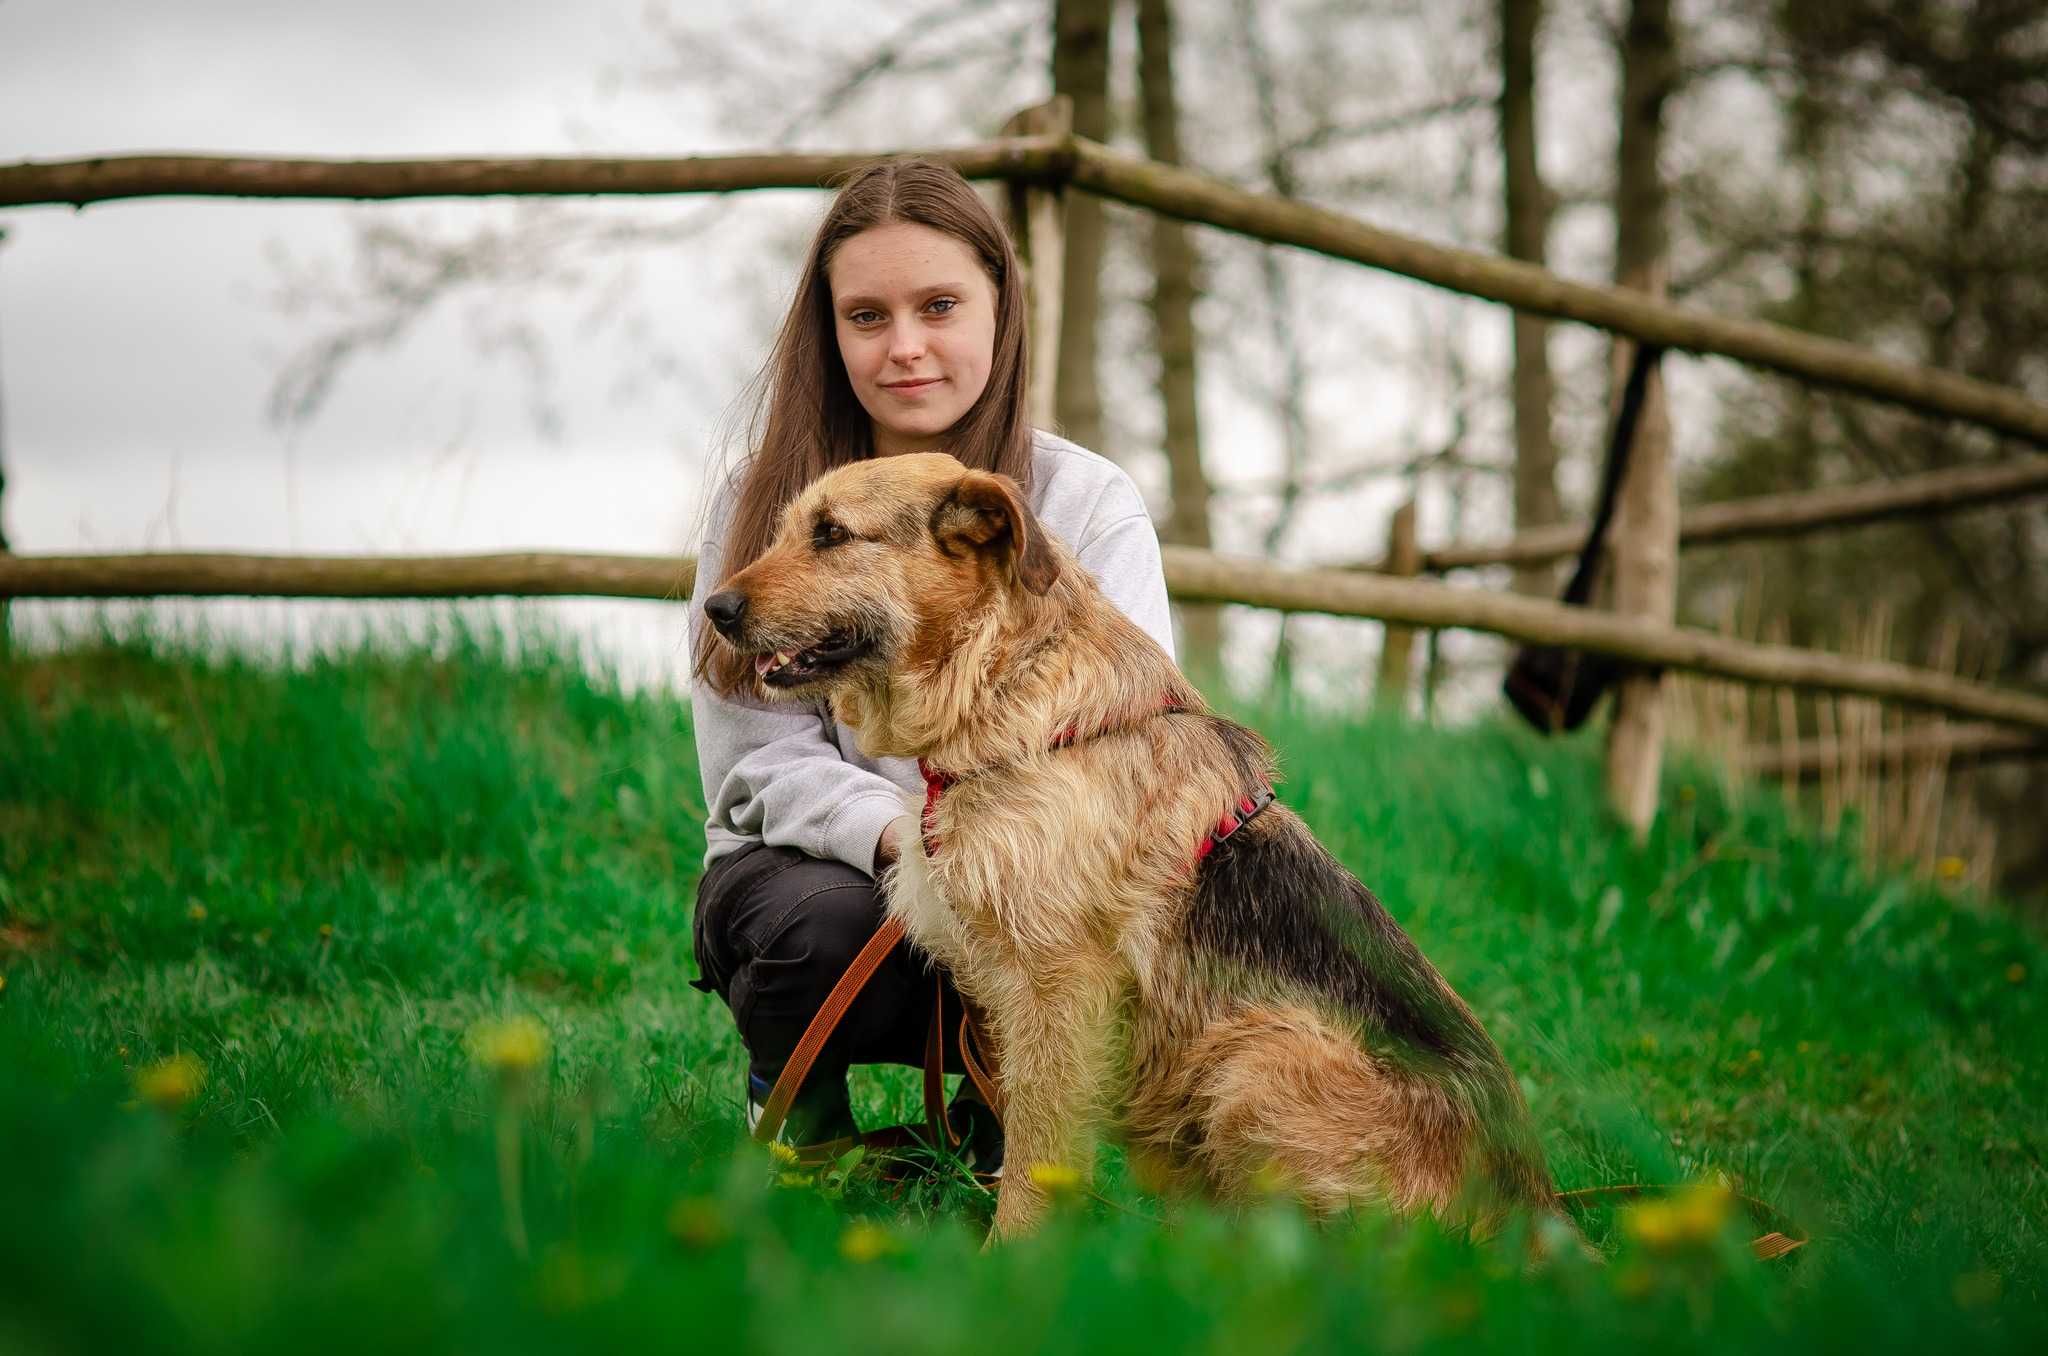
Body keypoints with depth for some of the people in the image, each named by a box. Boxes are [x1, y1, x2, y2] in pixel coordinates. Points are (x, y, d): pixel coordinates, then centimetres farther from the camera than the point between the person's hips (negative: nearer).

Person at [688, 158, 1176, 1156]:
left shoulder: (1089, 503, 0)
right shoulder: (763, 504, 0)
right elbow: (761, 757, -6)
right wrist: (899, 831, -27)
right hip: (811, 861, 0)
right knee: (827, 929, -35)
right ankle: (793, 1094, 3)